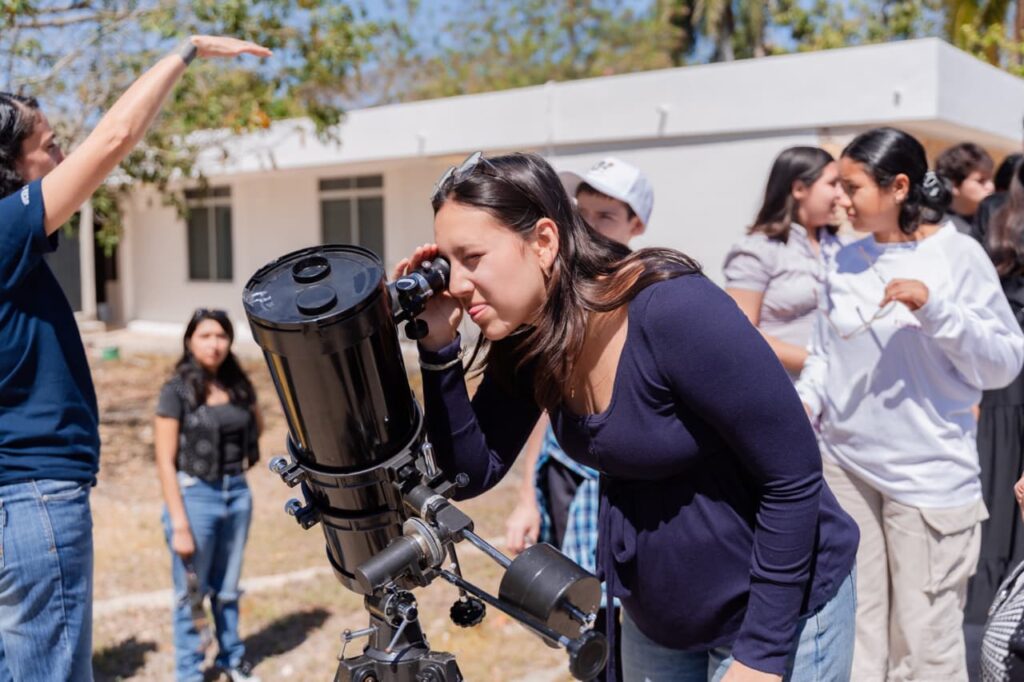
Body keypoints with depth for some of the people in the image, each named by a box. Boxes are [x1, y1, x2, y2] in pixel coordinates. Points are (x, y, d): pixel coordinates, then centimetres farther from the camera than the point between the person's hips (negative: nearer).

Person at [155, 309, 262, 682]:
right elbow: (165, 462, -13)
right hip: (195, 495, -4)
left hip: (237, 493, 4)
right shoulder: (176, 391, -11)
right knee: (191, 593, 8)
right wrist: (180, 525, -16)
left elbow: (256, 427, 23)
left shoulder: (238, 385, 3)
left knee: (227, 588, 19)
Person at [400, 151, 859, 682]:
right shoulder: (526, 340, -7)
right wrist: (438, 348, -18)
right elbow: (471, 474, -5)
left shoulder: (675, 311, -29)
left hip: (778, 604, -6)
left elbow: (794, 476, -23)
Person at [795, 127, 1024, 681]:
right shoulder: (846, 260, 7)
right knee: (852, 637, 12)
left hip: (928, 475, -4)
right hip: (844, 467, 4)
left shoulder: (957, 255, -7)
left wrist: (935, 308, -21)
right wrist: (807, 399, -4)